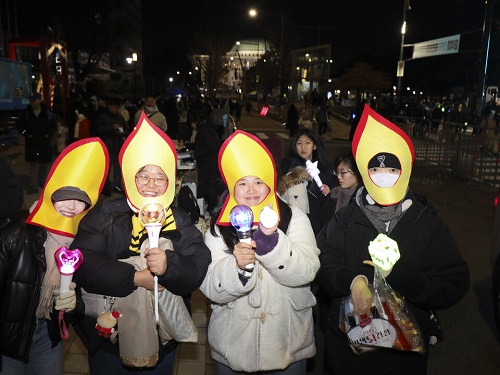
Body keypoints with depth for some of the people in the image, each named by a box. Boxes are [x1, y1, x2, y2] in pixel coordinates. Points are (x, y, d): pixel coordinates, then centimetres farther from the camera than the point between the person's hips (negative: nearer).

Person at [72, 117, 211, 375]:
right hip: (108, 337, -1)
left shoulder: (180, 222, -4)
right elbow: (81, 263, -19)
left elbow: (199, 268, -16)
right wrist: (134, 278, -27)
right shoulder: (106, 215, -8)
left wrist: (169, 265, -36)